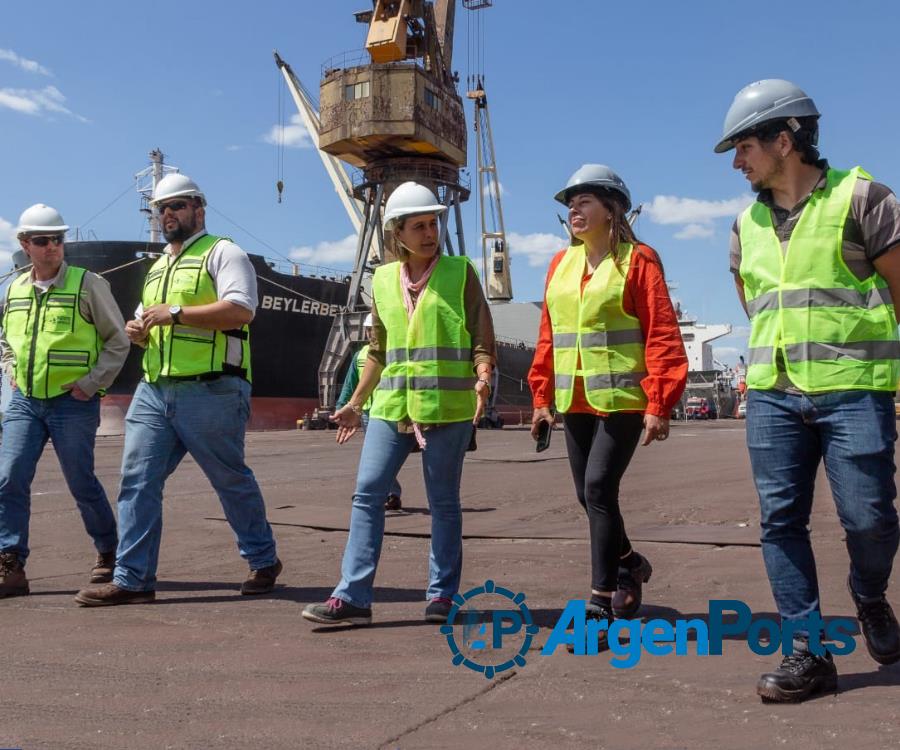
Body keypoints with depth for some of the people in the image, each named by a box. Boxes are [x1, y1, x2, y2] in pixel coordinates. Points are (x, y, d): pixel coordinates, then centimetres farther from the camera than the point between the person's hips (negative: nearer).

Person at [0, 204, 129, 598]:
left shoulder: (88, 284, -5)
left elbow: (118, 342, -2)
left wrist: (90, 384, -9)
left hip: (73, 403, -4)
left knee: (82, 484, 4)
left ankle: (109, 553, 25)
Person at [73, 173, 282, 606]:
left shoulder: (221, 253, -1)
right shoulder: (158, 267, 24)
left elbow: (241, 310, -17)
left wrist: (176, 313, -17)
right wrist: (138, 331, 7)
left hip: (210, 391, -7)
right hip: (153, 391, 7)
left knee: (231, 480, 4)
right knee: (138, 480, -1)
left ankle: (264, 561, 22)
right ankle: (132, 580, 4)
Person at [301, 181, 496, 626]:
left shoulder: (460, 272, 2)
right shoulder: (383, 280, 12)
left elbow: (482, 341, 0)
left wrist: (482, 377, -20)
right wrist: (355, 403, 21)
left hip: (447, 405, -3)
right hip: (391, 406, 4)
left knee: (443, 501, 5)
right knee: (367, 492, -3)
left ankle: (442, 594, 17)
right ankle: (352, 596, 1)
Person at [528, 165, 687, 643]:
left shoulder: (637, 261, -5)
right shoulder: (560, 265, 12)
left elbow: (662, 335, -10)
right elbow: (548, 335, 14)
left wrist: (659, 404, -16)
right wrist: (542, 397, 12)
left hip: (622, 399, -6)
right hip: (574, 402, 6)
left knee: (599, 487, -13)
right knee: (589, 494, 12)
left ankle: (602, 601, -4)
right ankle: (627, 564, 37)